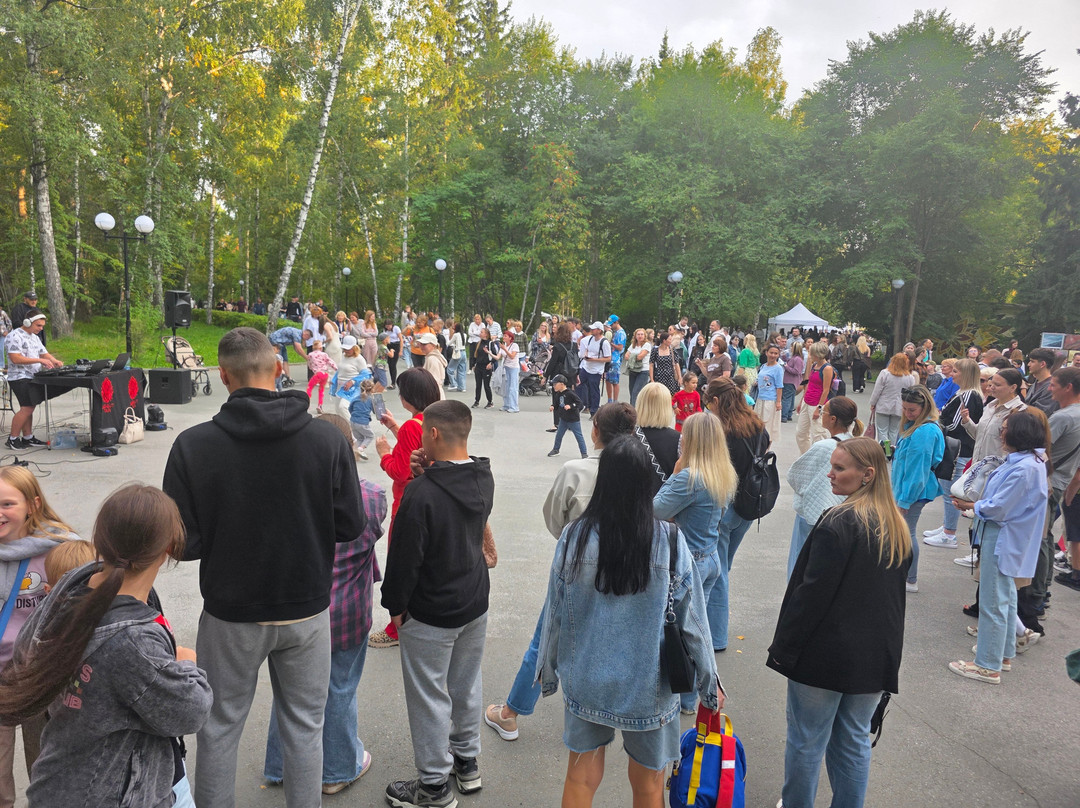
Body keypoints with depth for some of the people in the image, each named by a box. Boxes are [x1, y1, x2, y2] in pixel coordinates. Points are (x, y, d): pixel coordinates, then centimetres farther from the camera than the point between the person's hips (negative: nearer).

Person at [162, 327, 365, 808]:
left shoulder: (192, 445, -17)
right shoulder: (328, 439, -16)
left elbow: (183, 543, -13)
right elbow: (350, 526, -9)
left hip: (230, 613, 0)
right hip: (306, 610, 1)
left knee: (219, 728, 21)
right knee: (304, 726, 19)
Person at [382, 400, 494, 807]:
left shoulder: (422, 492, -26)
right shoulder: (484, 479, -4)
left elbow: (405, 557, -20)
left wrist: (395, 605, -6)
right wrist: (431, 473, -2)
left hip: (431, 614, -7)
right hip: (475, 603, 7)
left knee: (430, 697, 9)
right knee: (467, 685, 22)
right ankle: (467, 761, 39)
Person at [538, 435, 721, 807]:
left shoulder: (574, 537, -14)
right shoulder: (669, 541, -17)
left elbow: (555, 613, -5)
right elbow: (691, 619, -10)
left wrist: (548, 670, 12)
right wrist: (709, 682, 6)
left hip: (586, 677, 1)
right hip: (648, 685, -1)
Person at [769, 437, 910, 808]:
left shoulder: (838, 523, -21)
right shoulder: (897, 527, 5)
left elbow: (811, 593, -20)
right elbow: (895, 594, 14)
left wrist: (783, 646, -11)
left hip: (826, 653, -7)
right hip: (876, 656, 7)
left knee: (806, 740, 10)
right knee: (854, 741, 19)